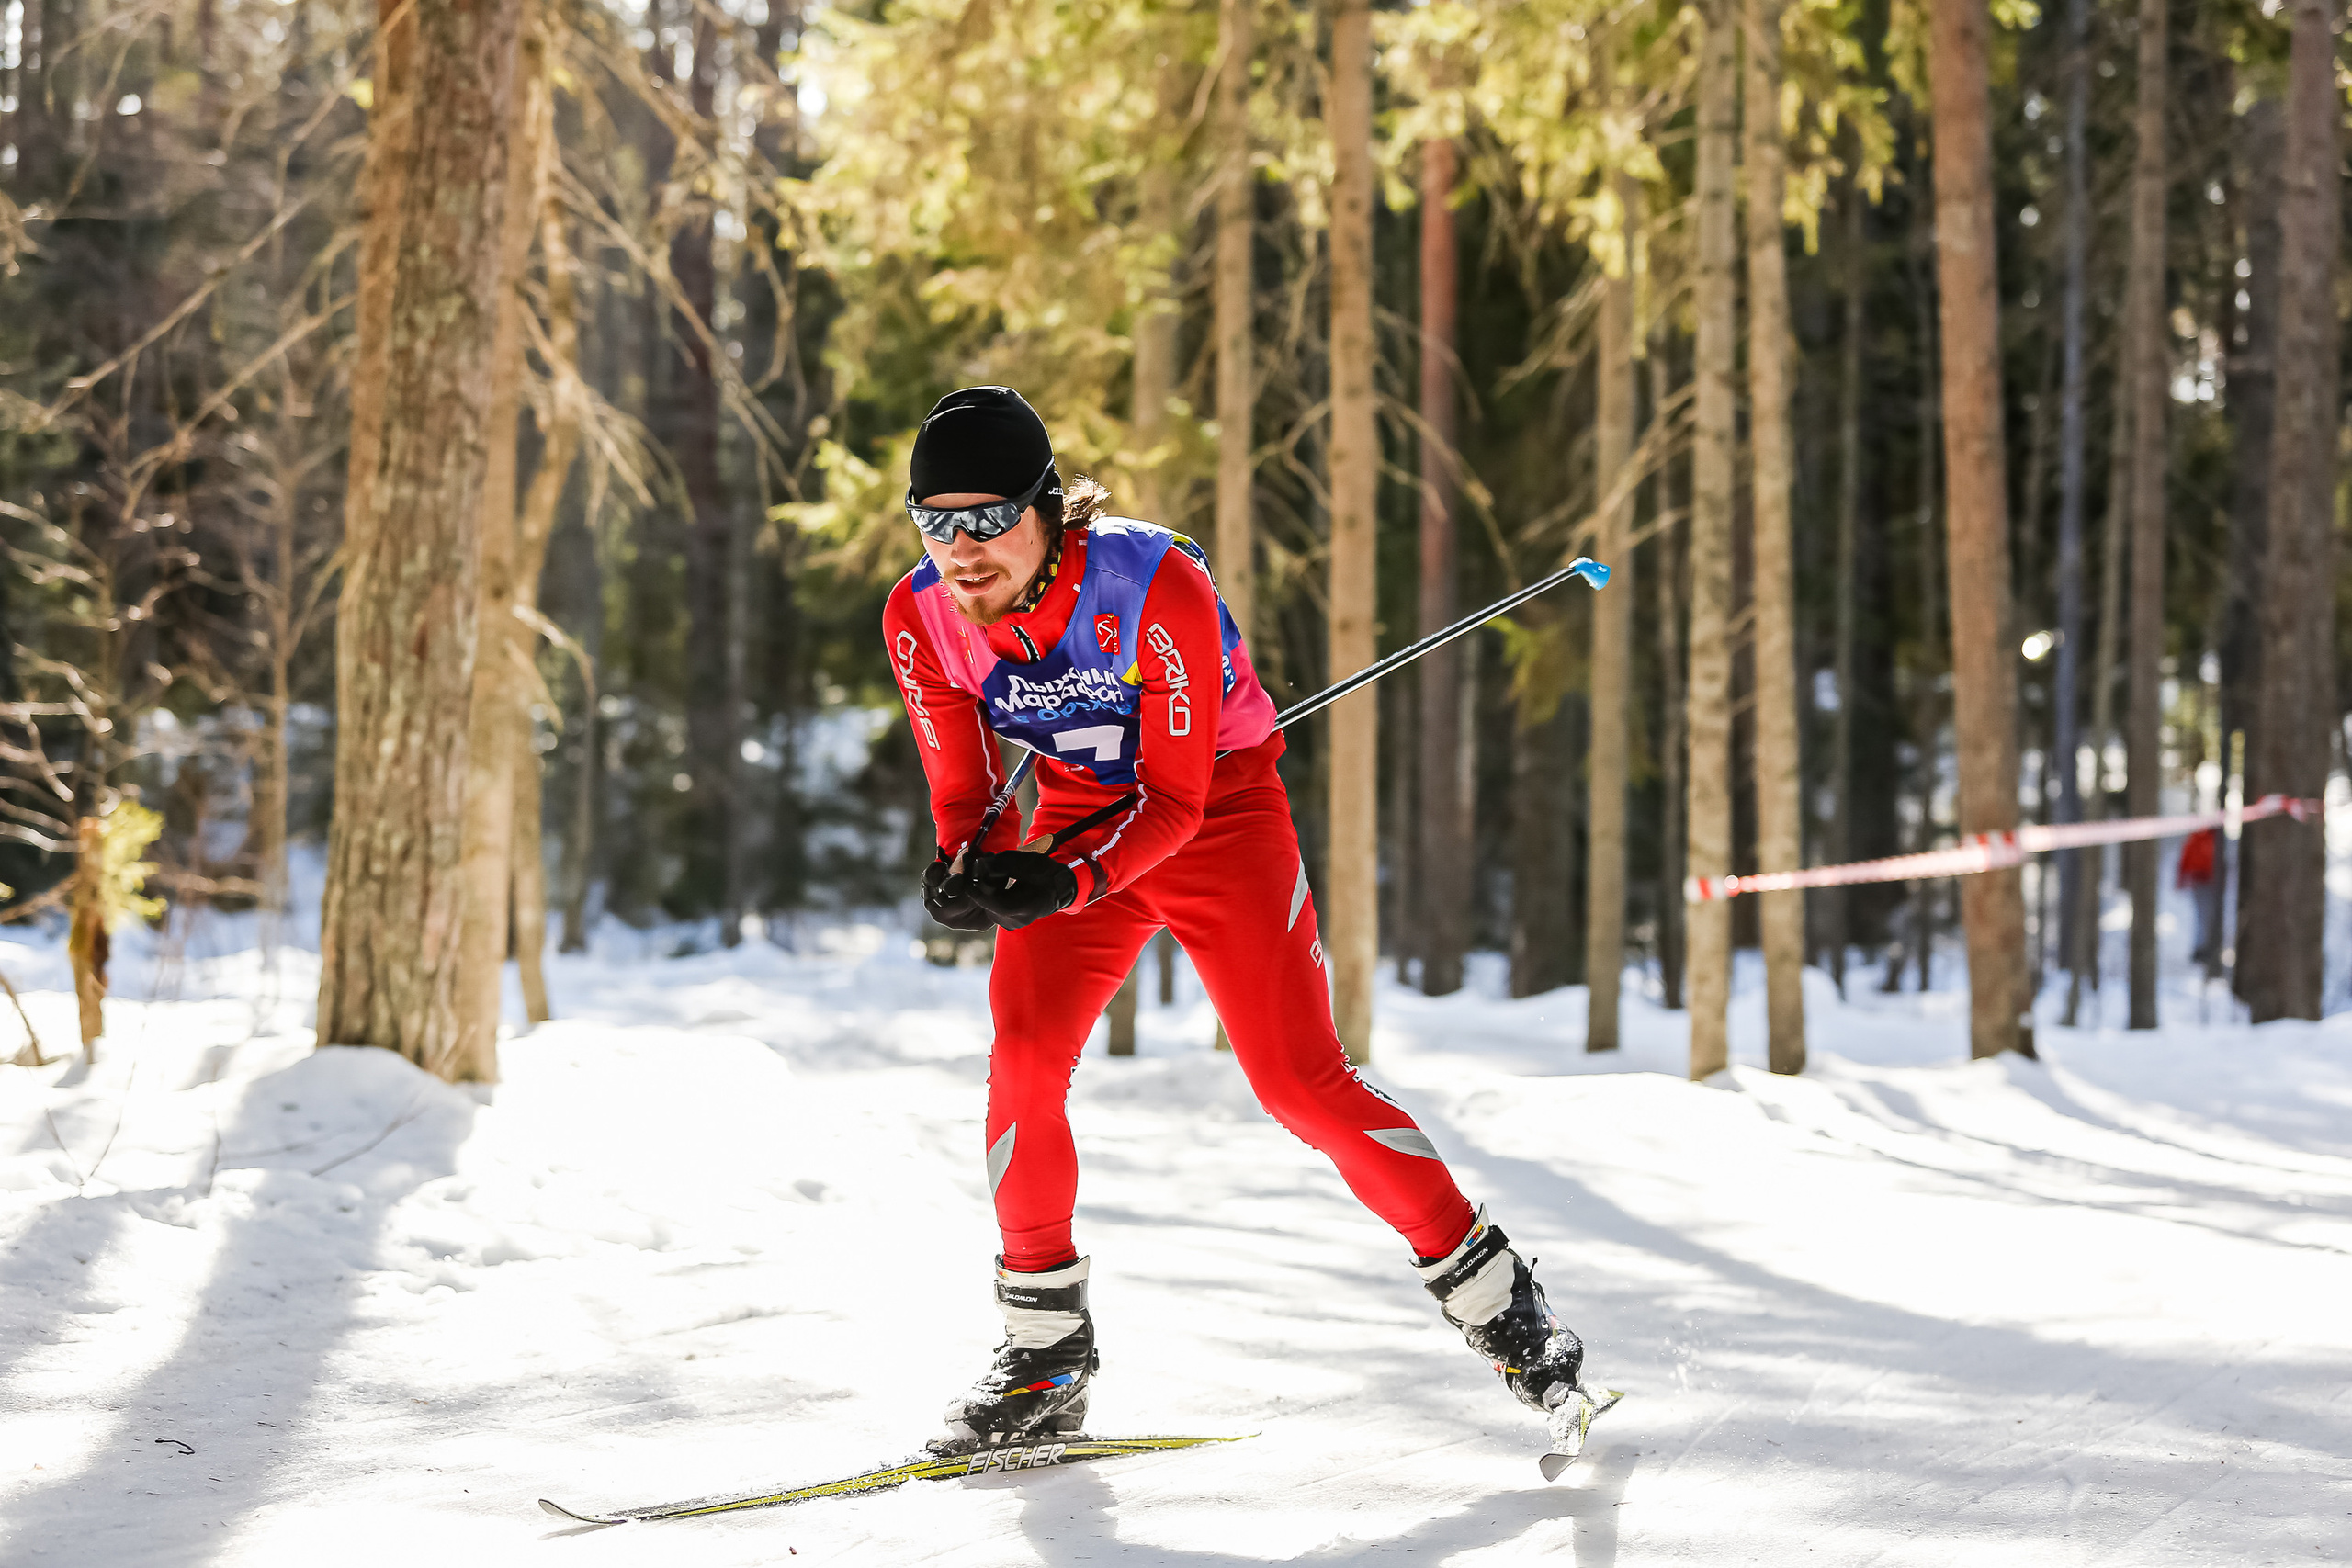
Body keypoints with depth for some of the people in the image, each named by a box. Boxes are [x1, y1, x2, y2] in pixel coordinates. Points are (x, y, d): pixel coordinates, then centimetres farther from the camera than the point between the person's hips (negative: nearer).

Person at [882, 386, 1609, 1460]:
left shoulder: (1157, 585, -30)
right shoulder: (921, 622, -16)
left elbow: (1175, 798, -25)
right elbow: (964, 797, -6)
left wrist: (1062, 884, -40)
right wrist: (968, 871, -29)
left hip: (1218, 815, -4)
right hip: (1075, 820, 4)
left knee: (1301, 1081, -13)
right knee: (1024, 1057, -17)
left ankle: (1495, 1302, 1)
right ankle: (1045, 1349, -2)